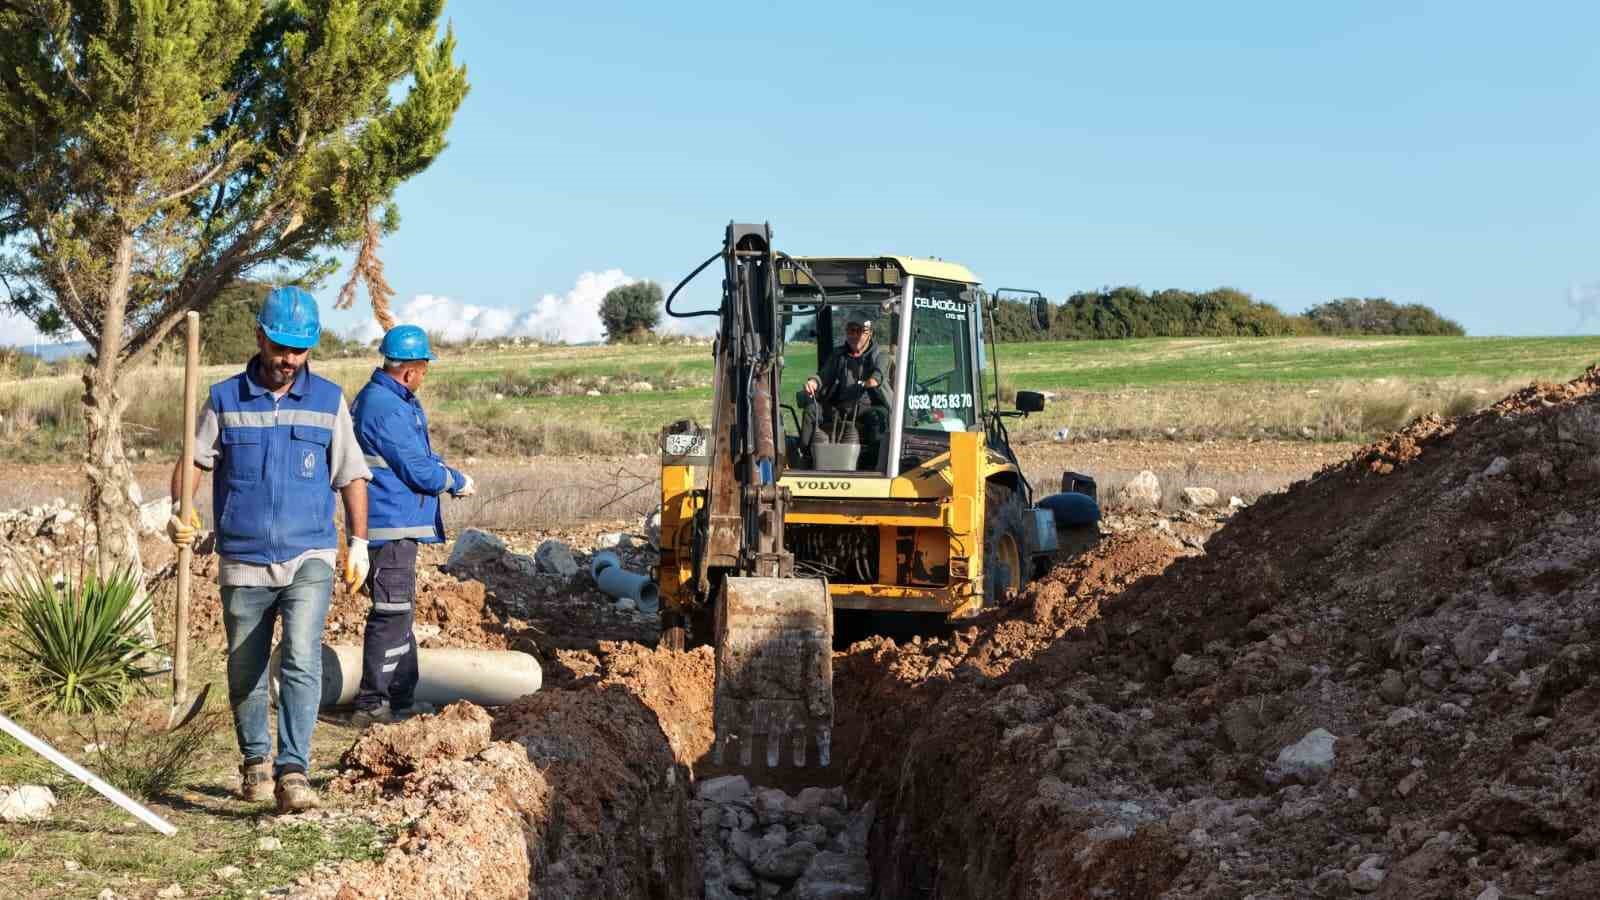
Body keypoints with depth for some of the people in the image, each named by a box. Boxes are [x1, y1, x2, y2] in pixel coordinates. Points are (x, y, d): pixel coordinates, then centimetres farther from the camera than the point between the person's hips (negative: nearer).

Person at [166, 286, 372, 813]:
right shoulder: (225, 400, 4)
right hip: (244, 564, 1)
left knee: (301, 659, -19)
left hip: (310, 559, -1)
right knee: (246, 673, 11)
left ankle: (293, 772, -22)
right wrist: (178, 513, -14)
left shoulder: (328, 401, 5)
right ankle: (255, 762, 31)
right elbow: (193, 461, 4)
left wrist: (359, 542, 5)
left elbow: (351, 476, 10)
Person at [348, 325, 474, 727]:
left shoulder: (389, 400, 15)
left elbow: (420, 456, 20)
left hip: (397, 527, 11)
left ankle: (402, 698, 26)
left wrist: (450, 474, 4)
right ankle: (371, 704, -2)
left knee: (399, 612, 17)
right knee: (392, 613, -6)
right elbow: (418, 471, -19)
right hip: (392, 527, -11)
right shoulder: (387, 408, -20)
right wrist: (457, 482, -2)